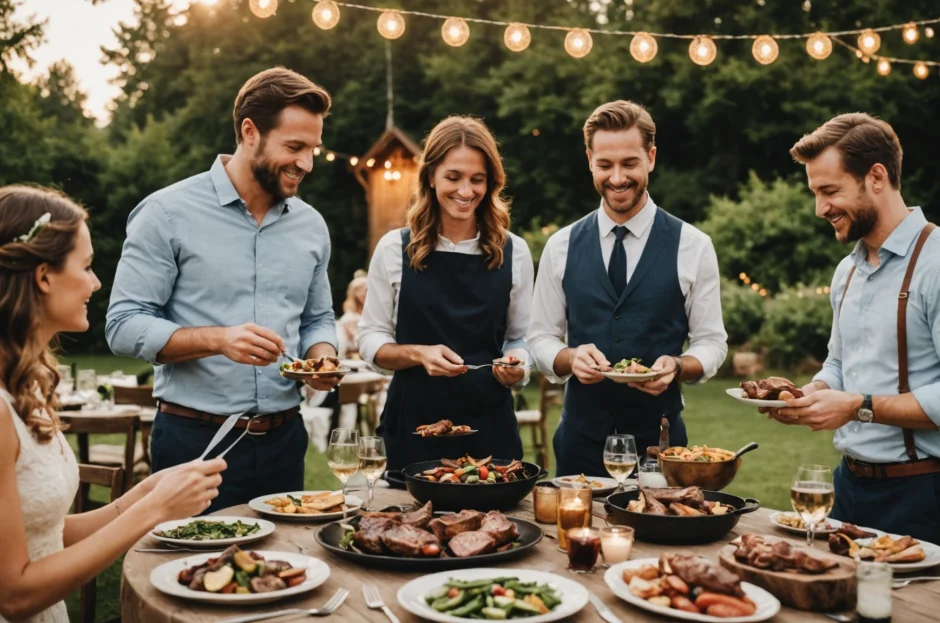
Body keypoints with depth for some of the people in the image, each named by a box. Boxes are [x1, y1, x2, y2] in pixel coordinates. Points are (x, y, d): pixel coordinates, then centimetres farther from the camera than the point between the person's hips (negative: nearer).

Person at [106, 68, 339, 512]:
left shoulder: (311, 225, 7)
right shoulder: (168, 213, -8)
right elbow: (125, 327, -11)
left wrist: (321, 357, -5)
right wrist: (217, 339, -24)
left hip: (284, 440, 5)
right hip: (196, 441, -5)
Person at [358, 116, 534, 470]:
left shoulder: (513, 252, 1)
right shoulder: (394, 249, -2)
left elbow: (521, 337, 8)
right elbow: (371, 340, 1)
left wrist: (516, 366, -13)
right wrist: (419, 354, -16)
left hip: (490, 425, 1)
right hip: (414, 423, -1)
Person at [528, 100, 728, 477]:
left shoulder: (693, 247, -2)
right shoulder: (560, 246, 2)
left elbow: (711, 342, 1)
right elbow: (541, 337, 6)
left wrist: (676, 366, -20)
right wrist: (571, 357, -15)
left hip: (659, 437, -1)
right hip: (581, 435, 1)